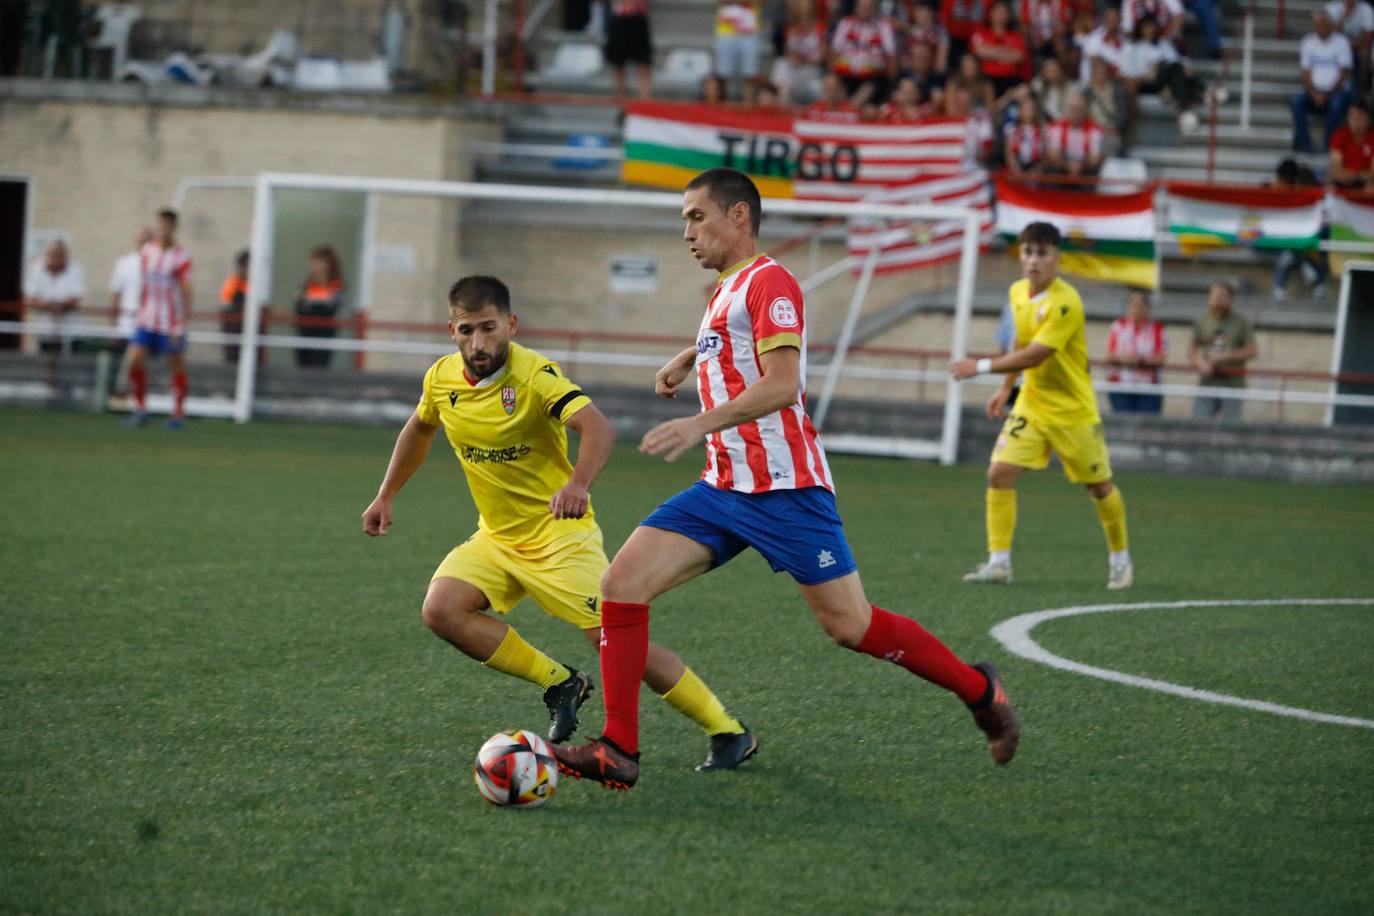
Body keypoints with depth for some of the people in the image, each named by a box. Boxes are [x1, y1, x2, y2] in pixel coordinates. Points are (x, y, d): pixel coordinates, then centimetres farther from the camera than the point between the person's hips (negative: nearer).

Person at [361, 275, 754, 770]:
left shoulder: (534, 373, -21)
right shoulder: (441, 379, -3)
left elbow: (598, 427, -36)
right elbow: (419, 429, 21)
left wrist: (578, 484, -54)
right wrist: (386, 496, 19)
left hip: (560, 537, -6)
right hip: (496, 538, 6)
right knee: (441, 611, -18)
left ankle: (728, 733, 3)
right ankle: (559, 683, 0)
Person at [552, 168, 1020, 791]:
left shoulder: (768, 281, -9)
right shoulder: (724, 291, 20)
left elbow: (782, 384, -22)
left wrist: (701, 424, -31)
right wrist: (687, 359, 32)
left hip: (783, 488, -9)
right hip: (723, 487, 9)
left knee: (849, 625, -6)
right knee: (621, 586, -7)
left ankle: (979, 691, 14)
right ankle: (618, 750, -8)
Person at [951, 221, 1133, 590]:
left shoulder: (1065, 303, -23)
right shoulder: (1018, 292, 1)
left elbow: (1035, 355, -28)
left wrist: (982, 367, -27)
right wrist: (1005, 389, 15)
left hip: (1073, 411, -6)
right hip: (1031, 404, 6)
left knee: (1100, 486, 7)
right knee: (999, 473, -10)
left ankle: (1119, 559, 28)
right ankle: (999, 562, -7)